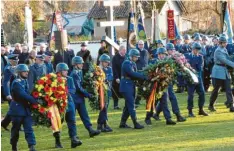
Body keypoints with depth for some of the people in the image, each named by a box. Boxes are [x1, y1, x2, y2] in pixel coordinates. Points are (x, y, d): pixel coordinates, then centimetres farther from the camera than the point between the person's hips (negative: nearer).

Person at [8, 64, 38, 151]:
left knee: (29, 128, -4)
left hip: (26, 109, 7)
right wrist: (35, 101, -26)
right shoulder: (16, 83, -16)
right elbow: (24, 95, -24)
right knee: (15, 130, 7)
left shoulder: (25, 81, 9)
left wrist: (32, 102, -1)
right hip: (17, 110, -7)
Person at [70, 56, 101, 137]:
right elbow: (78, 88, -19)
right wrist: (87, 94, -13)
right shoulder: (74, 74, -17)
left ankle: (90, 130, 0)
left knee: (84, 115, 4)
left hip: (80, 98, 9)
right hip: (75, 98, -9)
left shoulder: (79, 72, 10)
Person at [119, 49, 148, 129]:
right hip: (126, 86, -9)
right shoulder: (126, 63, -14)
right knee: (131, 105, -10)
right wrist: (144, 77, -25)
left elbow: (135, 74, 10)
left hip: (131, 86, 9)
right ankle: (135, 124, -10)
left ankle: (123, 123, 18)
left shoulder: (133, 64, 15)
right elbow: (132, 74, -24)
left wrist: (142, 77, -9)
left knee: (128, 105, 12)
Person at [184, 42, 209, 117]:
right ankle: (190, 111, 3)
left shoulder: (200, 57, 8)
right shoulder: (187, 56, 1)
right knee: (191, 95, -4)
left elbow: (200, 67, -4)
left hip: (198, 78, 4)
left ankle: (201, 110, 14)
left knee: (202, 93, 1)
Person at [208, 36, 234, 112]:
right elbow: (225, 60, -23)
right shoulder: (218, 51, -14)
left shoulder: (224, 50, 11)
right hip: (218, 72, -7)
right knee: (216, 89, 4)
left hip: (225, 72, 7)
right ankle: (211, 105, 19)